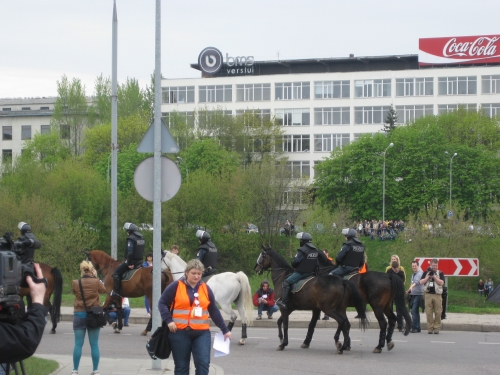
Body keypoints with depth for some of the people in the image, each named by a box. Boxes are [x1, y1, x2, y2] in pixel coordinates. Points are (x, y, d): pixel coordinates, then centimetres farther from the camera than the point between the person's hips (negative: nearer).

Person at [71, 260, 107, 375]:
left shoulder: (75, 283, -7)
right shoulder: (96, 282, -9)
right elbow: (103, 290, 10)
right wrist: (96, 277, 12)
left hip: (79, 315, 0)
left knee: (78, 344, 5)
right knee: (94, 344, 6)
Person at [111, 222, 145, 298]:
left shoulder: (131, 239, -15)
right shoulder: (141, 238, 12)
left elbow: (130, 252, -21)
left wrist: (129, 263, -15)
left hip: (132, 261, -9)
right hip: (140, 262, 9)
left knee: (116, 272, -4)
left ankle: (117, 292, -10)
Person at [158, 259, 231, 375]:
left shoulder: (206, 288, 8)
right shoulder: (176, 286, -3)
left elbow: (214, 311, 12)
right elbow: (162, 303, 0)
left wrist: (225, 330, 11)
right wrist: (168, 320, -14)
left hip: (202, 333, 2)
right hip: (180, 332, -2)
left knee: (203, 363, -9)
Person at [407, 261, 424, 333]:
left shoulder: (420, 273, -8)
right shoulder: (413, 274, 19)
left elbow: (417, 281, -26)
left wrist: (411, 287, -41)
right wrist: (409, 290, 10)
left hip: (418, 294, -9)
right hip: (413, 294, 9)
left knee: (414, 311, -16)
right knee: (415, 311, 11)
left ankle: (414, 327, -17)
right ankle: (417, 328, 16)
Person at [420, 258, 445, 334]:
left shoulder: (440, 273, 7)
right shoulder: (426, 273, 12)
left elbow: (441, 283, -6)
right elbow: (421, 282, 3)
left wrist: (434, 276, -10)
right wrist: (428, 276, -7)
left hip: (437, 295, -1)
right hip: (428, 294, 1)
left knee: (438, 312, -2)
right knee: (429, 312, -1)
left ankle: (436, 328, 2)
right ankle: (430, 328, 3)